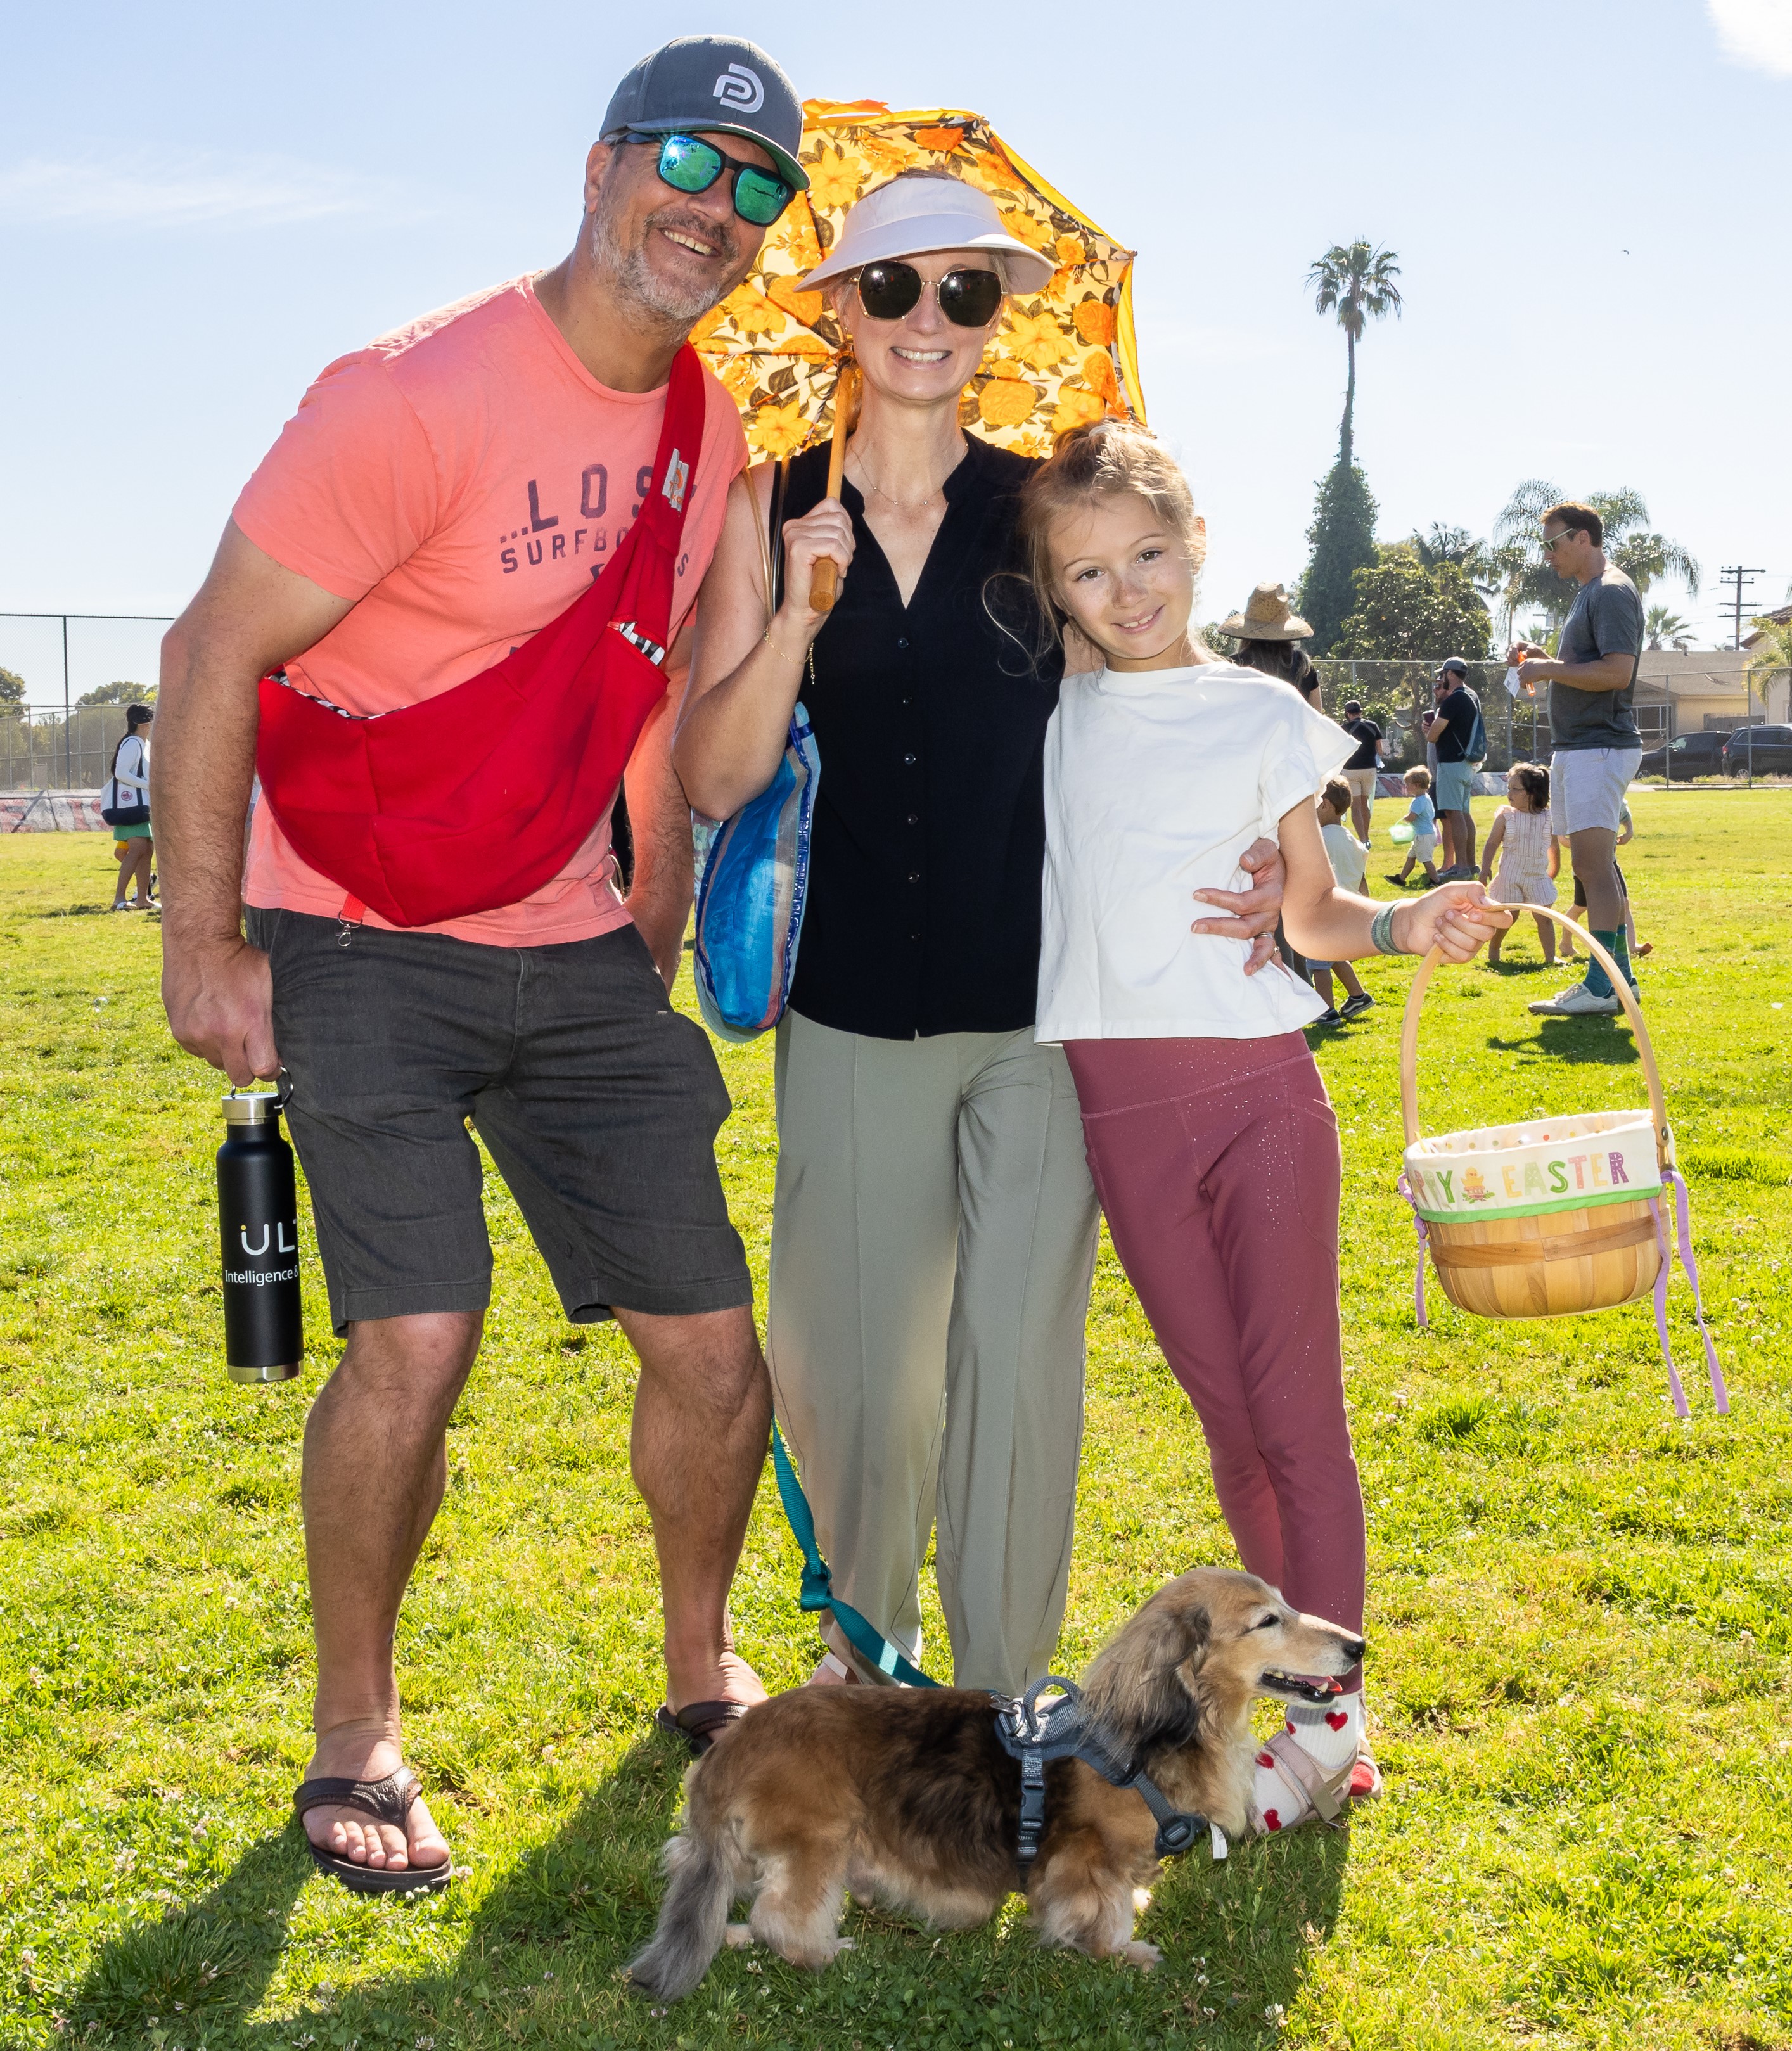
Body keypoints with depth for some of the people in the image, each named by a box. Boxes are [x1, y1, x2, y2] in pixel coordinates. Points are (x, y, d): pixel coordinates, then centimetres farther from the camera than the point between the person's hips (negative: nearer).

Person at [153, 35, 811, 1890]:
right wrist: (204, 946, -15)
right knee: (416, 1339, -17)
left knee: (713, 1345, 4)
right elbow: (211, 656, -14)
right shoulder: (415, 398, -17)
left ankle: (702, 1675, 29)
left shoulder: (712, 431, 5)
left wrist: (656, 918, 17)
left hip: (576, 954, 6)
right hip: (367, 948, -6)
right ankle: (355, 1737, 8)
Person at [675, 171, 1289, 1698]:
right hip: (851, 1012, 1)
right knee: (854, 1357, 8)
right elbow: (716, 780, -1)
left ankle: (1007, 1687, 20)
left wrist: (1266, 854, -5)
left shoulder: (1047, 510, 4)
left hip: (1036, 1011, 0)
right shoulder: (773, 515, 4)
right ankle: (867, 1637, 34)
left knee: (1020, 1358, 1)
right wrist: (797, 610, -15)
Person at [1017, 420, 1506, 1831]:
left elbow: (1310, 914, 6)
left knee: (1297, 1408, -1)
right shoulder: (1043, 713, 8)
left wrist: (1407, 924, -11)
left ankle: (1331, 1721, 6)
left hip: (1261, 1088, -2)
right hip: (1124, 1110, 2)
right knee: (1227, 1412, 8)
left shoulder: (1262, 715, 4)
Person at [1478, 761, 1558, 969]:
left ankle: (1550, 957, 5)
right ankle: (1493, 950, 27)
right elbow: (1492, 844, -4)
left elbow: (1554, 846, 11)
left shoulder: (1548, 818, -2)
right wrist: (1486, 868, -15)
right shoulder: (1506, 816, -6)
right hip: (1510, 877, -1)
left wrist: (1553, 872, 17)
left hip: (1538, 878, 1)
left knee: (1544, 917, -1)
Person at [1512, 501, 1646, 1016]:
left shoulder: (1613, 592, -12)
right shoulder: (1587, 593, 20)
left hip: (1600, 747, -11)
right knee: (1595, 867, 11)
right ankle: (1620, 977, 16)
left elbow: (1618, 671, -22)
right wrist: (1542, 660, 11)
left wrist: (1547, 670, -16)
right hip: (1576, 747, 11)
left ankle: (1601, 987, -11)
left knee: (1593, 865, -12)